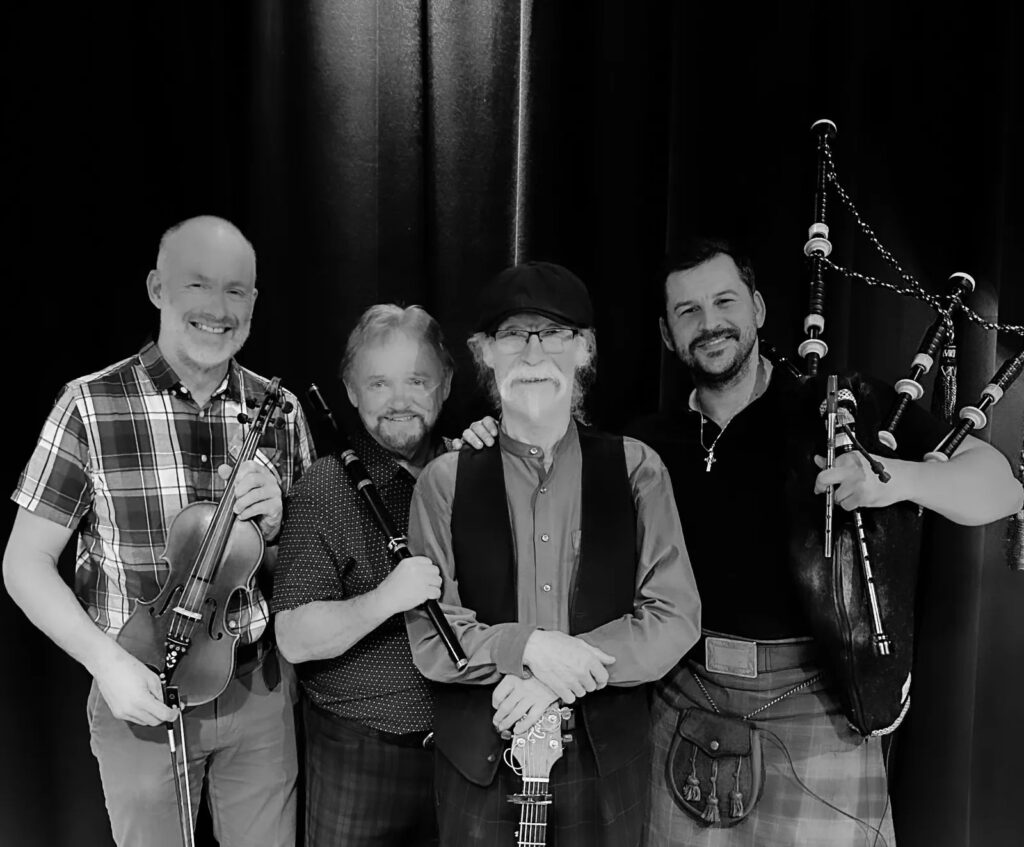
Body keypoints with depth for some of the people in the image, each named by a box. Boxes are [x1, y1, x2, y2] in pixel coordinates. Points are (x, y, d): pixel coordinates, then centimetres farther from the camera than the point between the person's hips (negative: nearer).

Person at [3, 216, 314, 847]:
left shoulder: (279, 411, -3)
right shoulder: (90, 407, -12)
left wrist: (277, 527, -16)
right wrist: (106, 660, -19)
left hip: (261, 691, 3)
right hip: (143, 697, -2)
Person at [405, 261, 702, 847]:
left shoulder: (636, 469, -2)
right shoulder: (445, 481, -4)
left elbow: (677, 619, -6)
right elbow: (429, 639, -6)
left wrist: (567, 668, -18)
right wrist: (526, 646, -22)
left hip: (608, 763, 1)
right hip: (480, 765, 0)